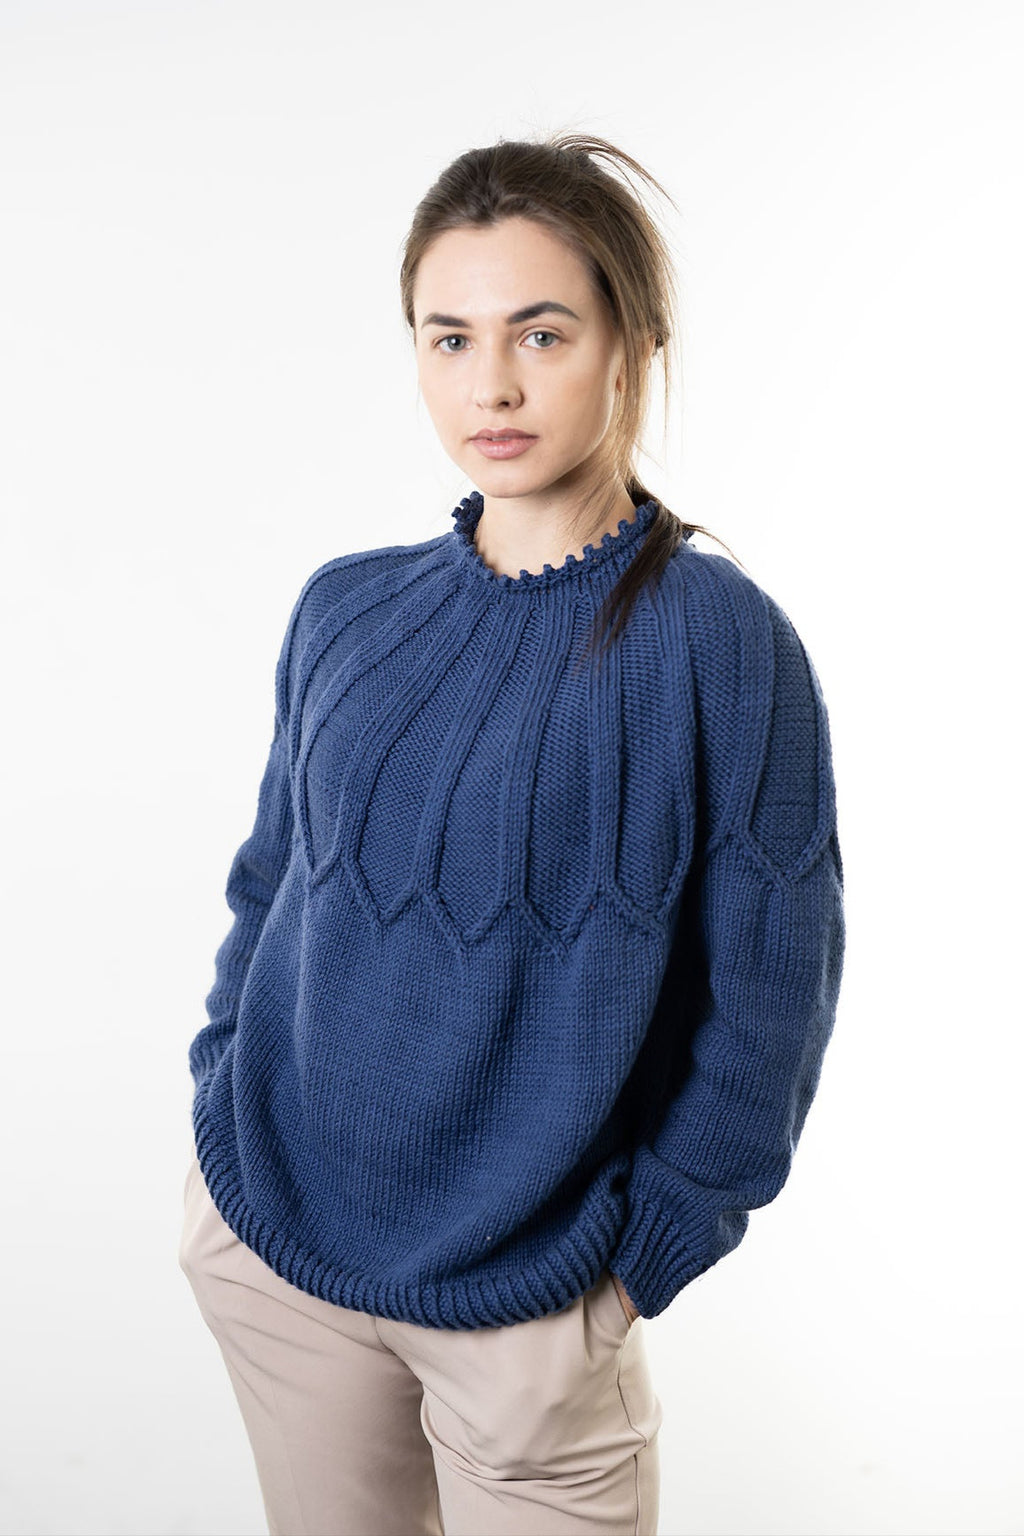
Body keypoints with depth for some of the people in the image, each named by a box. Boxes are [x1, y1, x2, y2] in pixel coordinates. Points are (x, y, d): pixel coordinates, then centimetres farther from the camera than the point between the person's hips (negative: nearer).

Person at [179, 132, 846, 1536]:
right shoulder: (348, 610, 0)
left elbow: (765, 1007, -8)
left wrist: (635, 1248, -7)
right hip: (268, 1236, 4)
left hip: (528, 1302, -3)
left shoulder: (722, 641, -13)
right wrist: (224, 1104, 4)